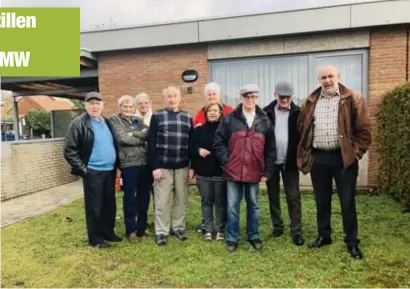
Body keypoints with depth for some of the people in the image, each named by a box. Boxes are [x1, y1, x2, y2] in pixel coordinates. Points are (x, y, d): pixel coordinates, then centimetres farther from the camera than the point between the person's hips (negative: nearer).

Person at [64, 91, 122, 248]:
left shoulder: (106, 122, 12)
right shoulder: (78, 123, -8)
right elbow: (69, 150, -10)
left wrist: (115, 165, 11)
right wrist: (83, 169, -12)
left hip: (110, 170, 6)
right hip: (93, 172, -6)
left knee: (109, 205, 15)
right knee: (94, 206, 5)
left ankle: (108, 232, 31)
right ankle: (95, 238, 19)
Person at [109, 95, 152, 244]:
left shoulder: (138, 120, 16)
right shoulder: (114, 120, 1)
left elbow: (149, 134, 0)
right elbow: (123, 139, -14)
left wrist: (134, 134, -13)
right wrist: (141, 137, -5)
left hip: (145, 162, 5)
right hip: (128, 164, -5)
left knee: (144, 196, 12)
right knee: (130, 197, 4)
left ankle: (142, 226, 27)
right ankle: (131, 230, 17)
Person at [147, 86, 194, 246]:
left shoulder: (187, 117, 8)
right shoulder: (157, 116, -1)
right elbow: (151, 143, -6)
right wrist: (155, 166, -12)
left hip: (182, 167, 3)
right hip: (162, 166, -3)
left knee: (181, 199, 11)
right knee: (162, 201, 5)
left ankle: (178, 227, 27)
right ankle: (161, 231, 18)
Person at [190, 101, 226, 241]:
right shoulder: (199, 129, 6)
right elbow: (191, 147, 8)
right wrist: (198, 150, -12)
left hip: (220, 171, -2)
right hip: (203, 172, 3)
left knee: (220, 202, 7)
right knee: (206, 201, 10)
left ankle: (220, 230, 19)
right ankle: (208, 230, 21)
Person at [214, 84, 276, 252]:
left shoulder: (265, 122, 5)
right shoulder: (229, 119, -1)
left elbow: (270, 149, 6)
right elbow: (219, 141, 0)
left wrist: (268, 171, 2)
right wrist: (225, 161, -7)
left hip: (254, 172, 2)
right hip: (233, 171, -1)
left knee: (253, 205, 14)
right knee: (232, 206, 6)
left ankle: (253, 236, 30)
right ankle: (232, 238, 20)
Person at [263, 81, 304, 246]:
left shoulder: (298, 113, -2)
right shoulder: (266, 112, -1)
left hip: (290, 162, -1)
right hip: (271, 162, 1)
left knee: (293, 197, 3)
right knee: (273, 196, 12)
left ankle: (296, 231, 14)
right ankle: (277, 226, 28)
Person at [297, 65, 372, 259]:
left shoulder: (353, 99, -2)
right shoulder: (311, 102, 8)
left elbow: (364, 129, -2)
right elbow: (302, 127, 12)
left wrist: (357, 151, -7)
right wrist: (306, 153, 6)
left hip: (344, 158, -3)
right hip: (318, 158, 3)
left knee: (348, 202, 5)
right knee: (321, 201, 14)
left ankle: (352, 242, 20)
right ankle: (323, 236, 29)